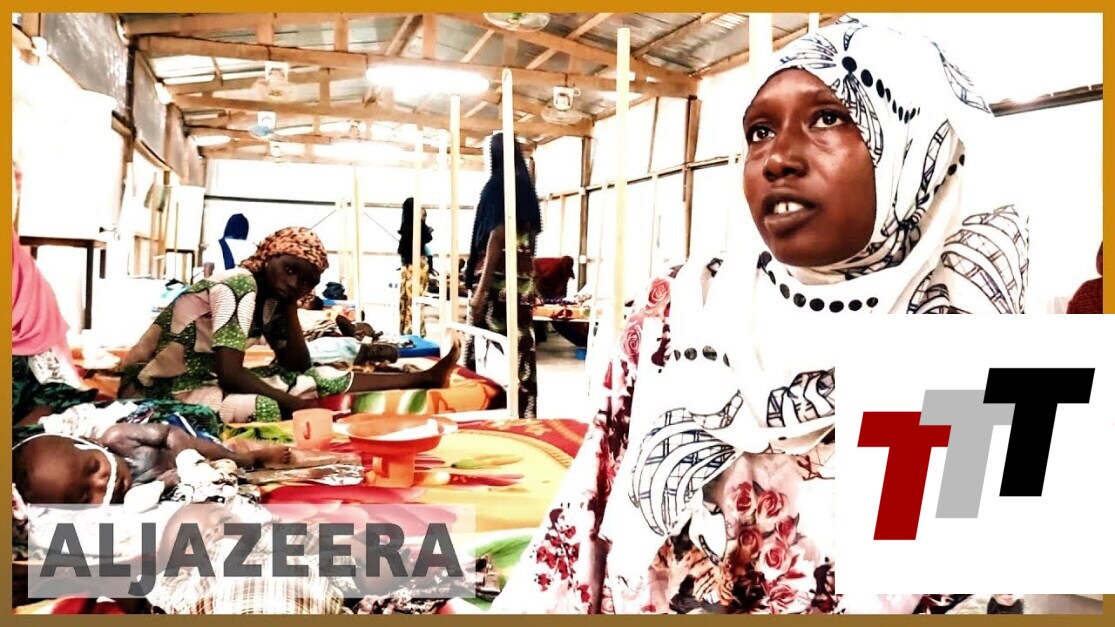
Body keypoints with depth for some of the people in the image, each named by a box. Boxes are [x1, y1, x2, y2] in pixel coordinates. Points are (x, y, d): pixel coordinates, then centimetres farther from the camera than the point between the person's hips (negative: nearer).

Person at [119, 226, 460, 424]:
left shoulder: (271, 298, 5)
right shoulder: (237, 287, -21)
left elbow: (298, 367, 4)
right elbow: (230, 374, -28)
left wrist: (291, 305, -4)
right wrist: (295, 404, -20)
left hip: (213, 380, 7)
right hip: (162, 388, -7)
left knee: (319, 378, -1)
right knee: (272, 410, -39)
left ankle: (423, 377, 1)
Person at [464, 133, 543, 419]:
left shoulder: (498, 184, -8)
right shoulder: (526, 186, 16)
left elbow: (496, 237, -16)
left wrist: (480, 288, -18)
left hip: (497, 283, -8)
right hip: (522, 283, 8)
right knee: (517, 351, 9)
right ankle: (521, 413, 13)